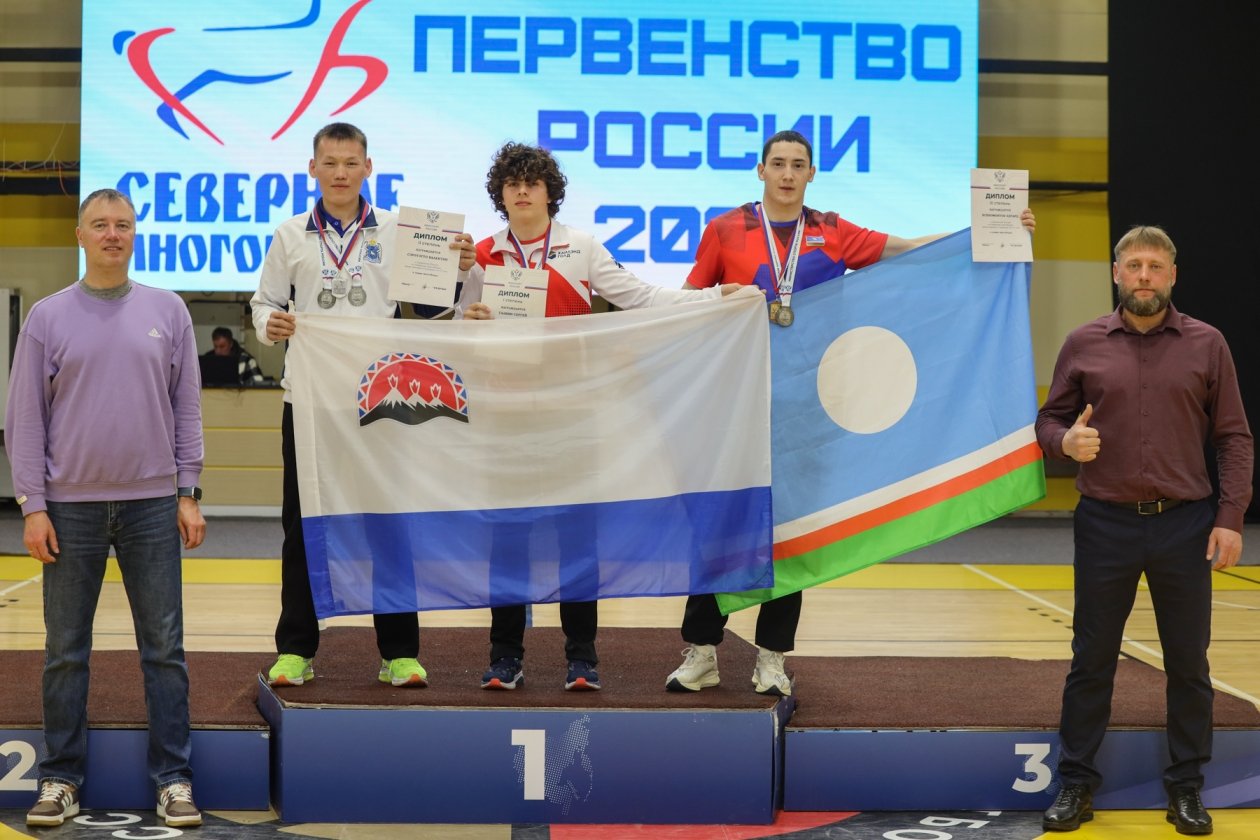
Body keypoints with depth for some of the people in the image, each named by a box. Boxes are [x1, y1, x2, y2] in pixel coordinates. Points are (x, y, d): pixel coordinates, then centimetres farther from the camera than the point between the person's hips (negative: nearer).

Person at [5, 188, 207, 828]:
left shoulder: (167, 312, 6)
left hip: (152, 504, 1)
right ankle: (61, 776, 14)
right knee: (65, 651, 5)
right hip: (71, 505, 0)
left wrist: (188, 493, 2)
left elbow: (187, 409, 7)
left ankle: (173, 776, 8)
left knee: (164, 648, 2)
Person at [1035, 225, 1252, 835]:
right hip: (1105, 525, 0)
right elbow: (1049, 420, 8)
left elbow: (1234, 438, 2)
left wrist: (1231, 518, -5)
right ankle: (1076, 785, 16)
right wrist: (1066, 440, -16)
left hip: (1185, 525, 0)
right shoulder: (1084, 344, 3)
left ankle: (1186, 789, 17)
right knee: (1091, 660, 6)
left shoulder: (1206, 344, 2)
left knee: (1188, 663, 6)